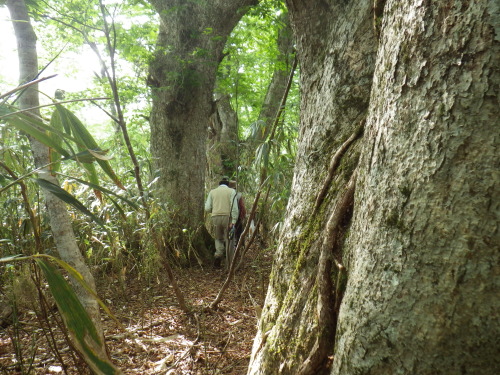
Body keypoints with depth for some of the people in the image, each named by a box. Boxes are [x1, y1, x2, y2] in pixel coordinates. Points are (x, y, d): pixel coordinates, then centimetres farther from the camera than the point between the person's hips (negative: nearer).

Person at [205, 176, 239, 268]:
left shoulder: (212, 192, 13)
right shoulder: (231, 191, 6)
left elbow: (207, 208, 8)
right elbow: (234, 207, -7)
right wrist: (234, 221, -11)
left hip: (215, 217, 2)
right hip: (227, 217, -2)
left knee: (218, 238, 18)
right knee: (228, 239, 6)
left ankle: (218, 254, -6)